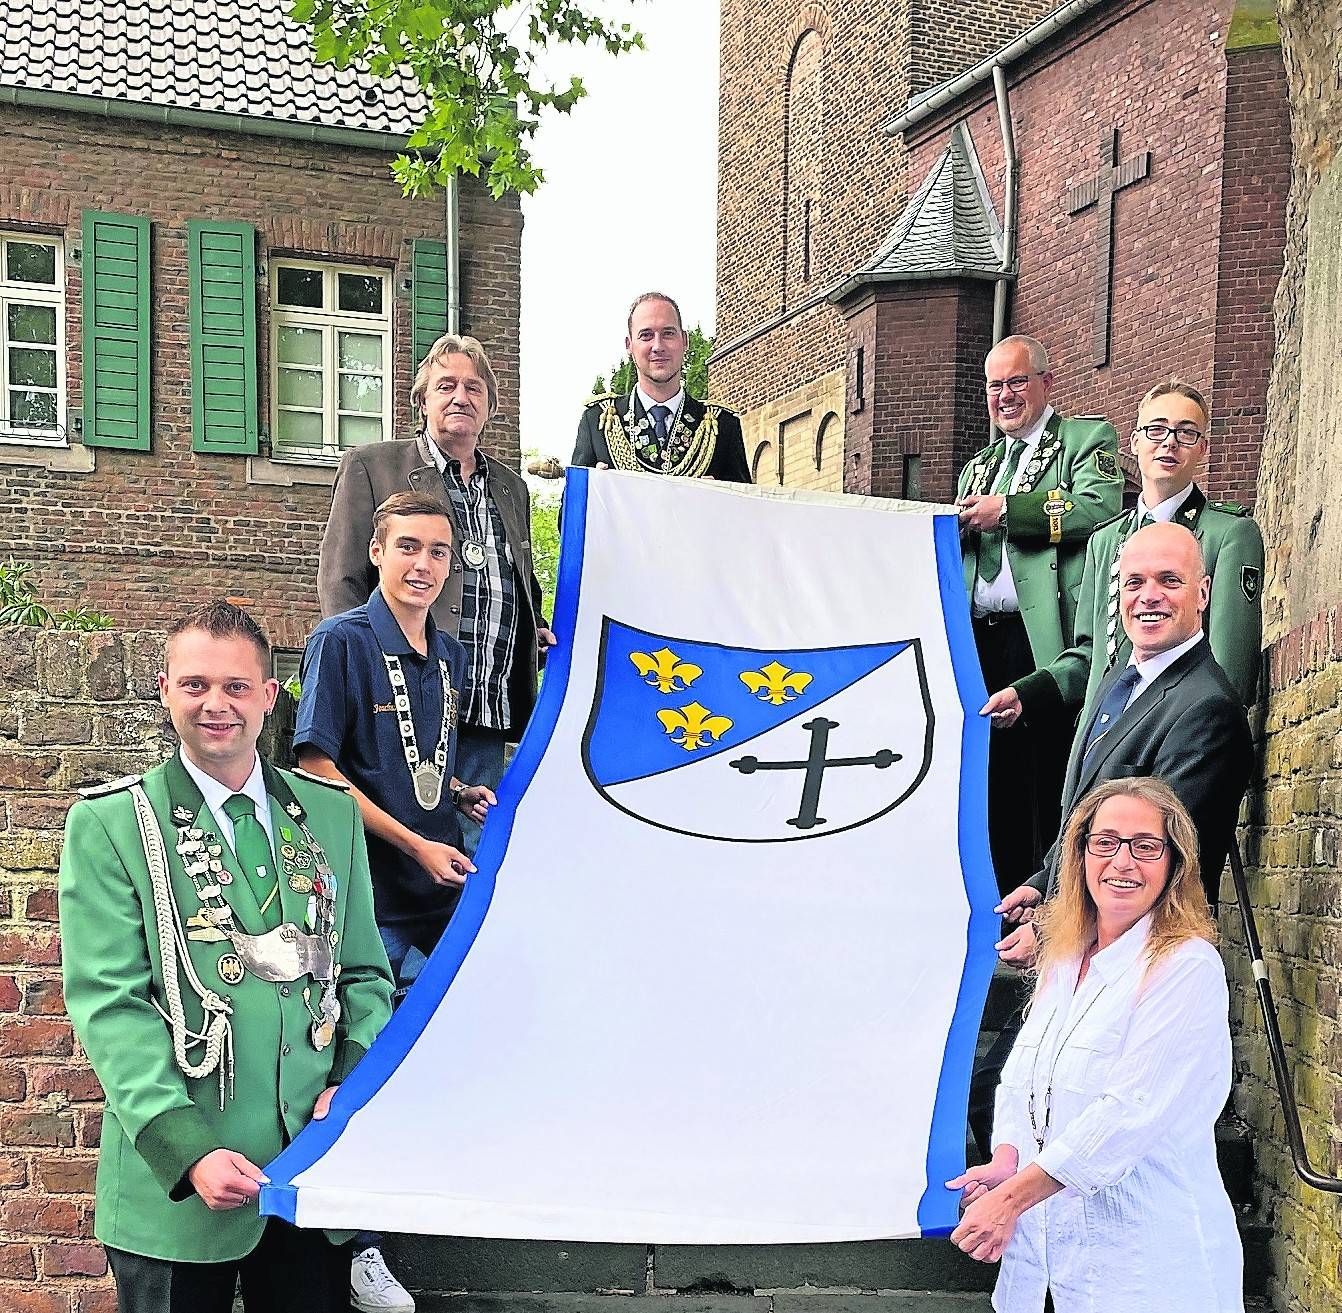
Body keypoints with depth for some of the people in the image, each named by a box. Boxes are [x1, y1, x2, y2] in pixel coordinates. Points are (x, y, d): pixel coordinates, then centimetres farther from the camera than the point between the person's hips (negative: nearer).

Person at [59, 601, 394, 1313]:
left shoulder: (332, 812, 8)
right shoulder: (108, 823, -3)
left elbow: (365, 972, 11)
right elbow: (109, 1003, -9)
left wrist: (351, 1086, -6)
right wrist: (189, 1149, -18)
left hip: (317, 1164, 3)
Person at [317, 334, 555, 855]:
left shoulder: (511, 487, 22)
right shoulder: (370, 466, 5)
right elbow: (340, 582, 0)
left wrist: (538, 633, 8)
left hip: (487, 720, 5)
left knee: (473, 854, 6)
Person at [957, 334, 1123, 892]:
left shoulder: (1088, 437, 8)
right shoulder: (977, 468, 28)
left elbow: (1101, 509, -11)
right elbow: (956, 552, 27)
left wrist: (1006, 510, -9)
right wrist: (955, 531, 4)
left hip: (1045, 641, -6)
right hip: (981, 643, 6)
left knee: (1050, 785, -8)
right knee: (996, 786, 5)